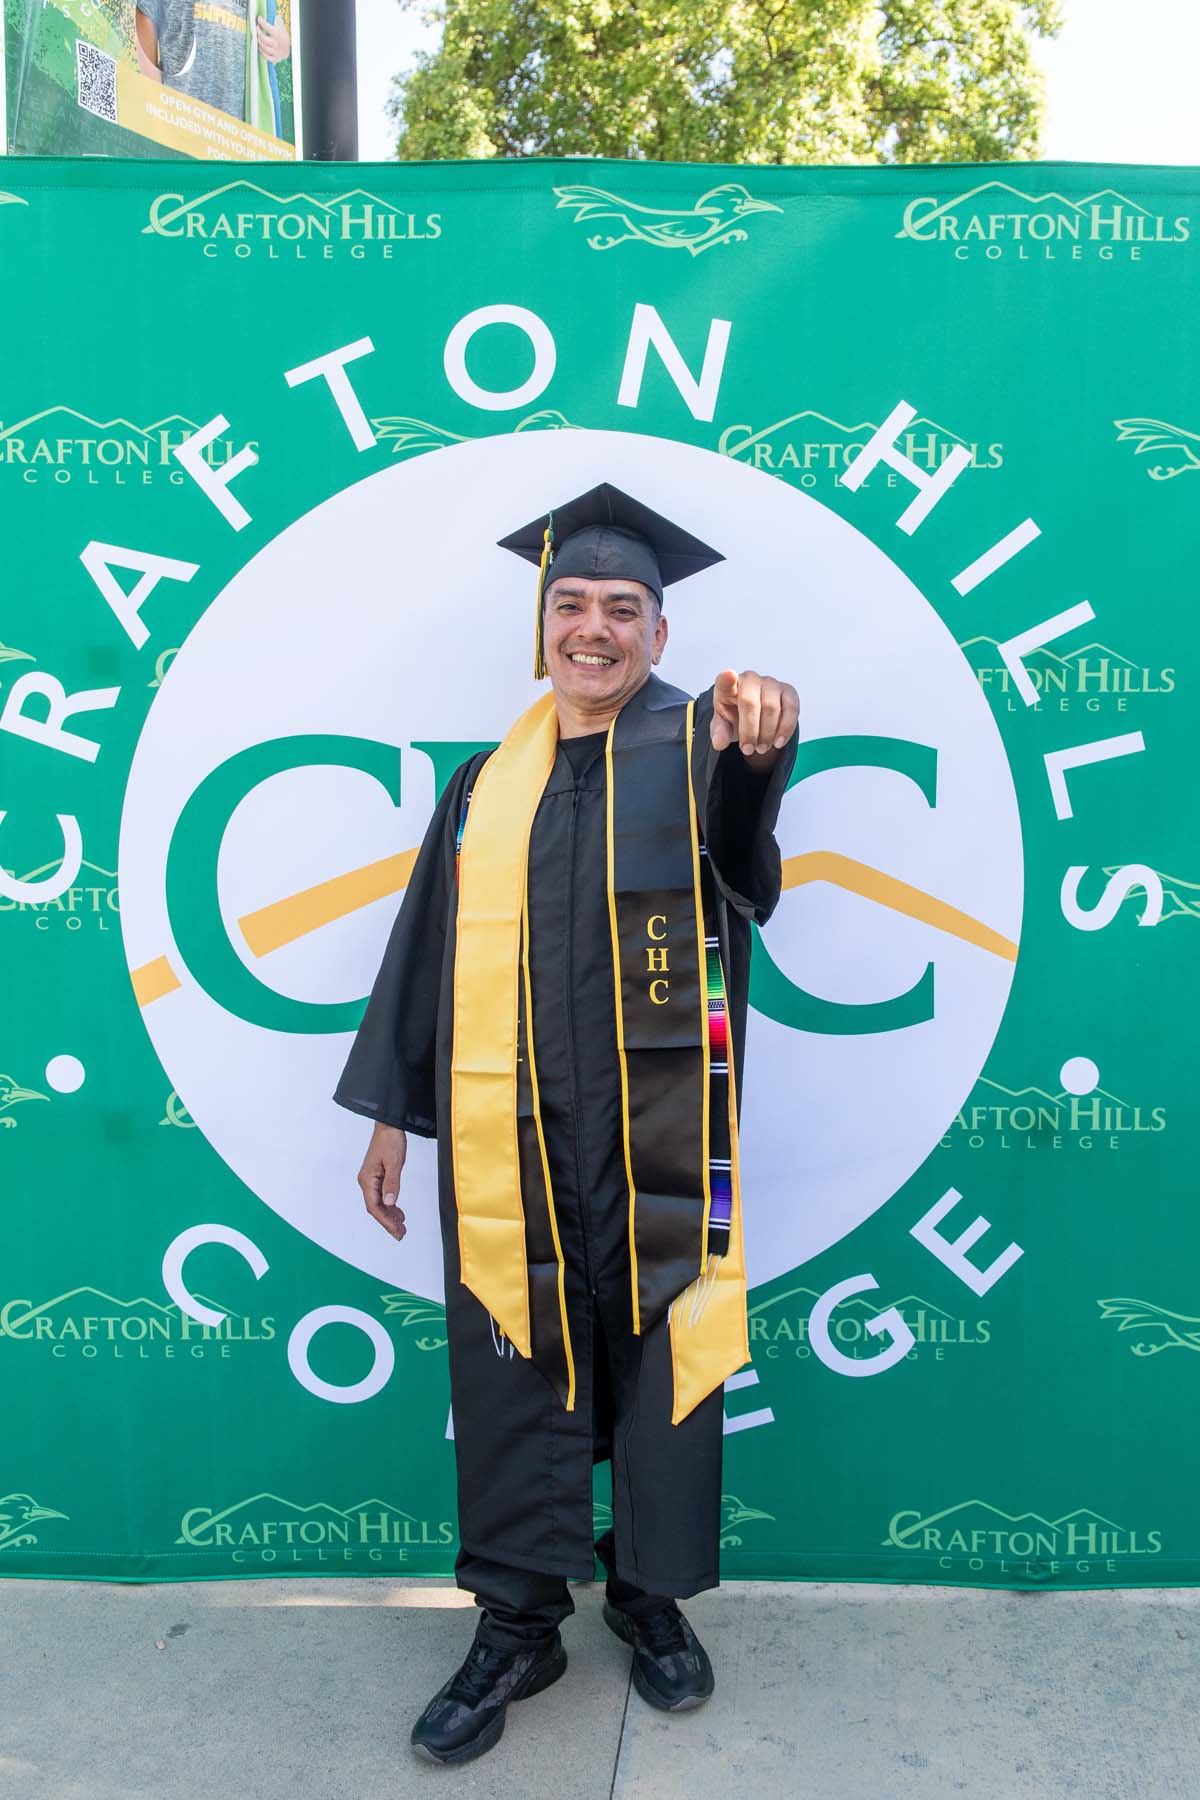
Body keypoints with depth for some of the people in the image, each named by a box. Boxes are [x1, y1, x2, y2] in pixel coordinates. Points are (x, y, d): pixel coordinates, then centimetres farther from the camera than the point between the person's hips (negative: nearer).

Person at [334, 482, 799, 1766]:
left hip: (659, 1131, -2)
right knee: (510, 1364, 8)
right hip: (510, 1134, 2)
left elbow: (739, 846, -24)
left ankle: (653, 1597, 32)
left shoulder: (694, 744, 1)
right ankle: (517, 1625, 26)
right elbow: (427, 948, 12)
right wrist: (390, 1111, 10)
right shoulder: (490, 781, 9)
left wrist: (756, 751, -47)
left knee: (664, 1353, 10)